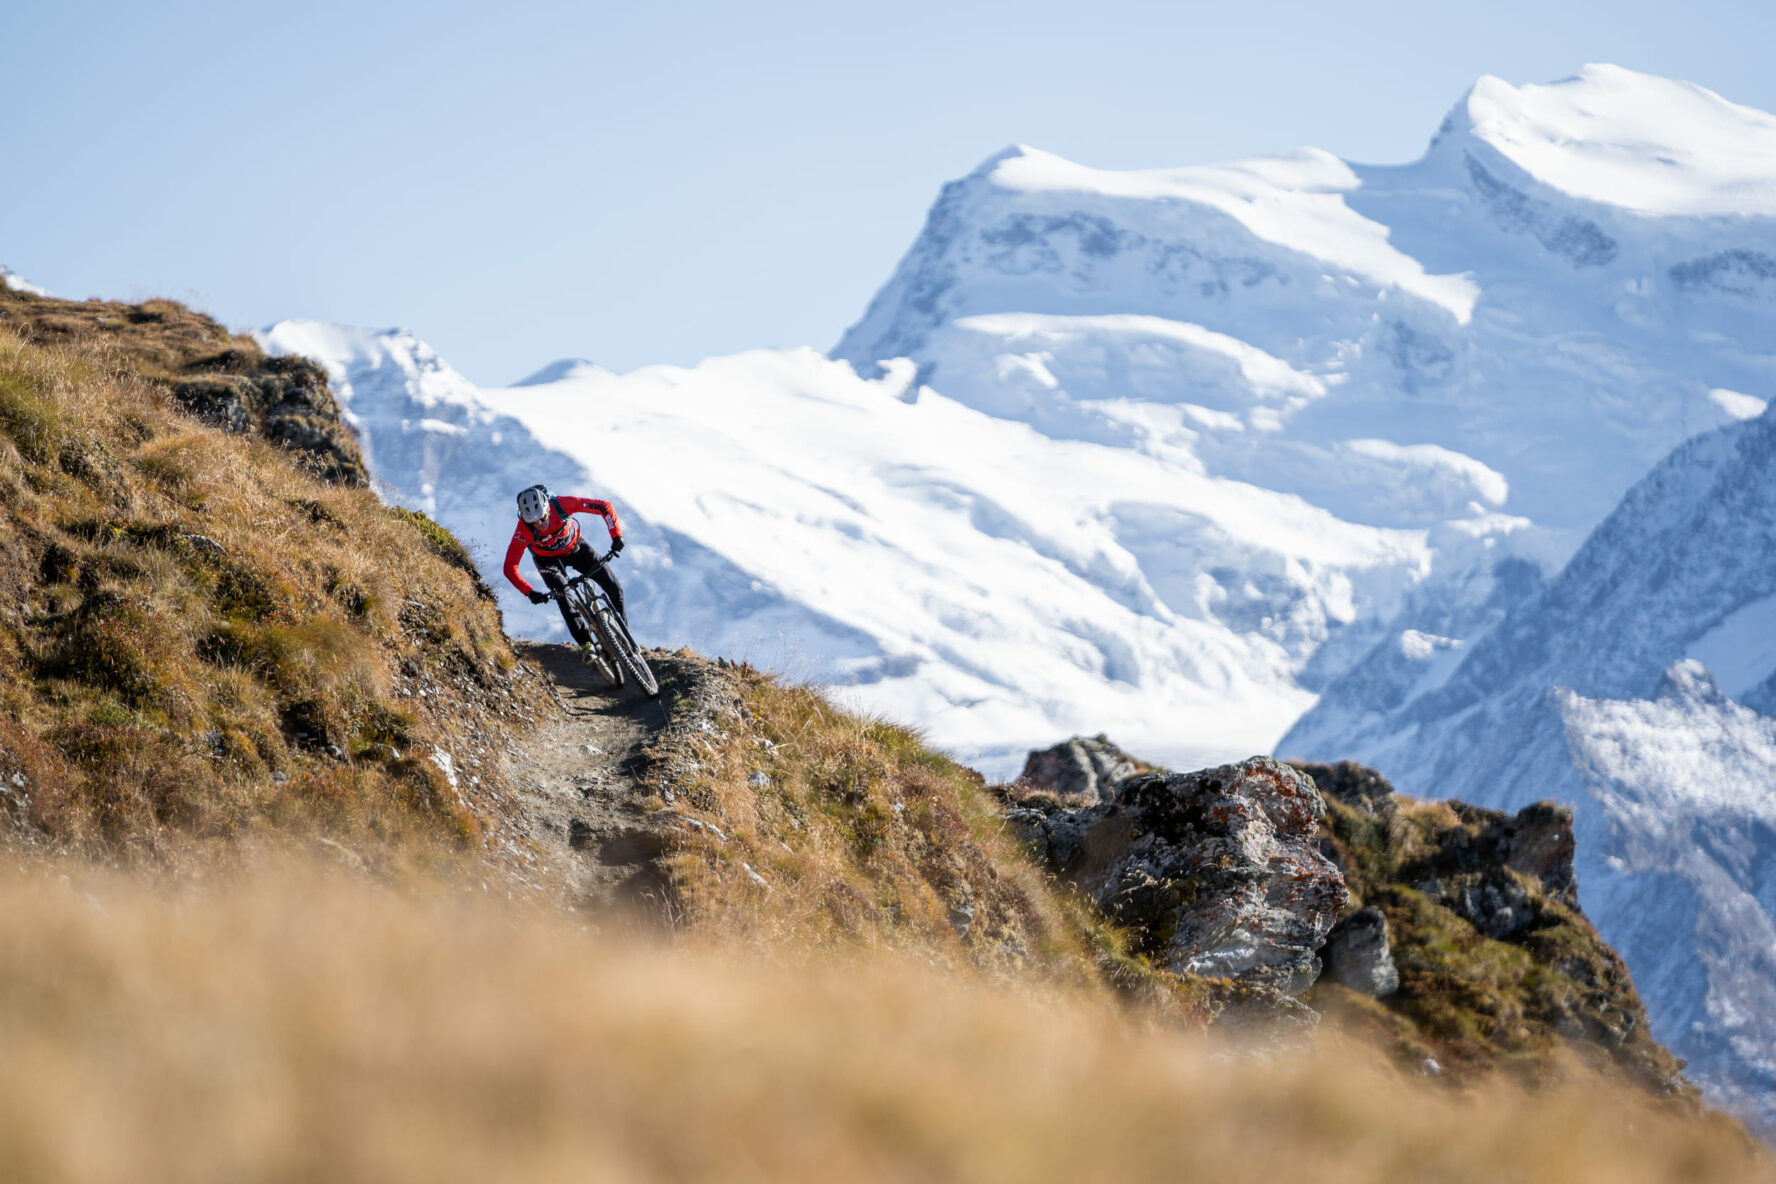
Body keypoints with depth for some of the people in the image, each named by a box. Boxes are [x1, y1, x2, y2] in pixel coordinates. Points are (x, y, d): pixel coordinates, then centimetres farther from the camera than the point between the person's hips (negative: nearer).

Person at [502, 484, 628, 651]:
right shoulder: (523, 530, -35)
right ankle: (586, 645, -11)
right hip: (548, 559, -1)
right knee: (564, 599, -26)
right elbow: (510, 568, -32)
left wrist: (617, 536, -38)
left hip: (575, 547, 1)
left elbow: (605, 507, -28)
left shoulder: (562, 505, -36)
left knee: (614, 589, -6)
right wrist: (530, 593, -44)